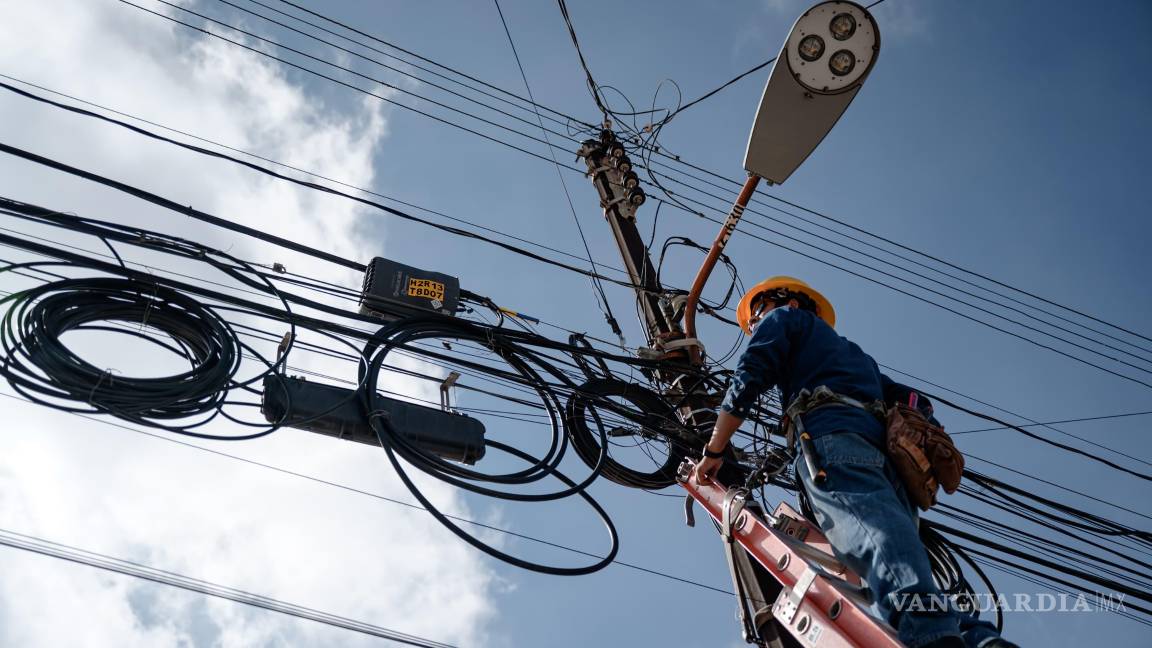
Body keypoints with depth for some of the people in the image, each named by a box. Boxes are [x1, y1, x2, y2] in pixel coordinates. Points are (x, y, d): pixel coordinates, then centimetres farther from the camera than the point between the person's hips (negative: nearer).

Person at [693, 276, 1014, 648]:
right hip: (890, 458, 8)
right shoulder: (854, 353, 46)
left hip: (833, 439, -7)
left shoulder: (785, 318, 26)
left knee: (875, 538, -32)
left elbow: (746, 383, 10)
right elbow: (916, 404, 37)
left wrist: (713, 452, 12)